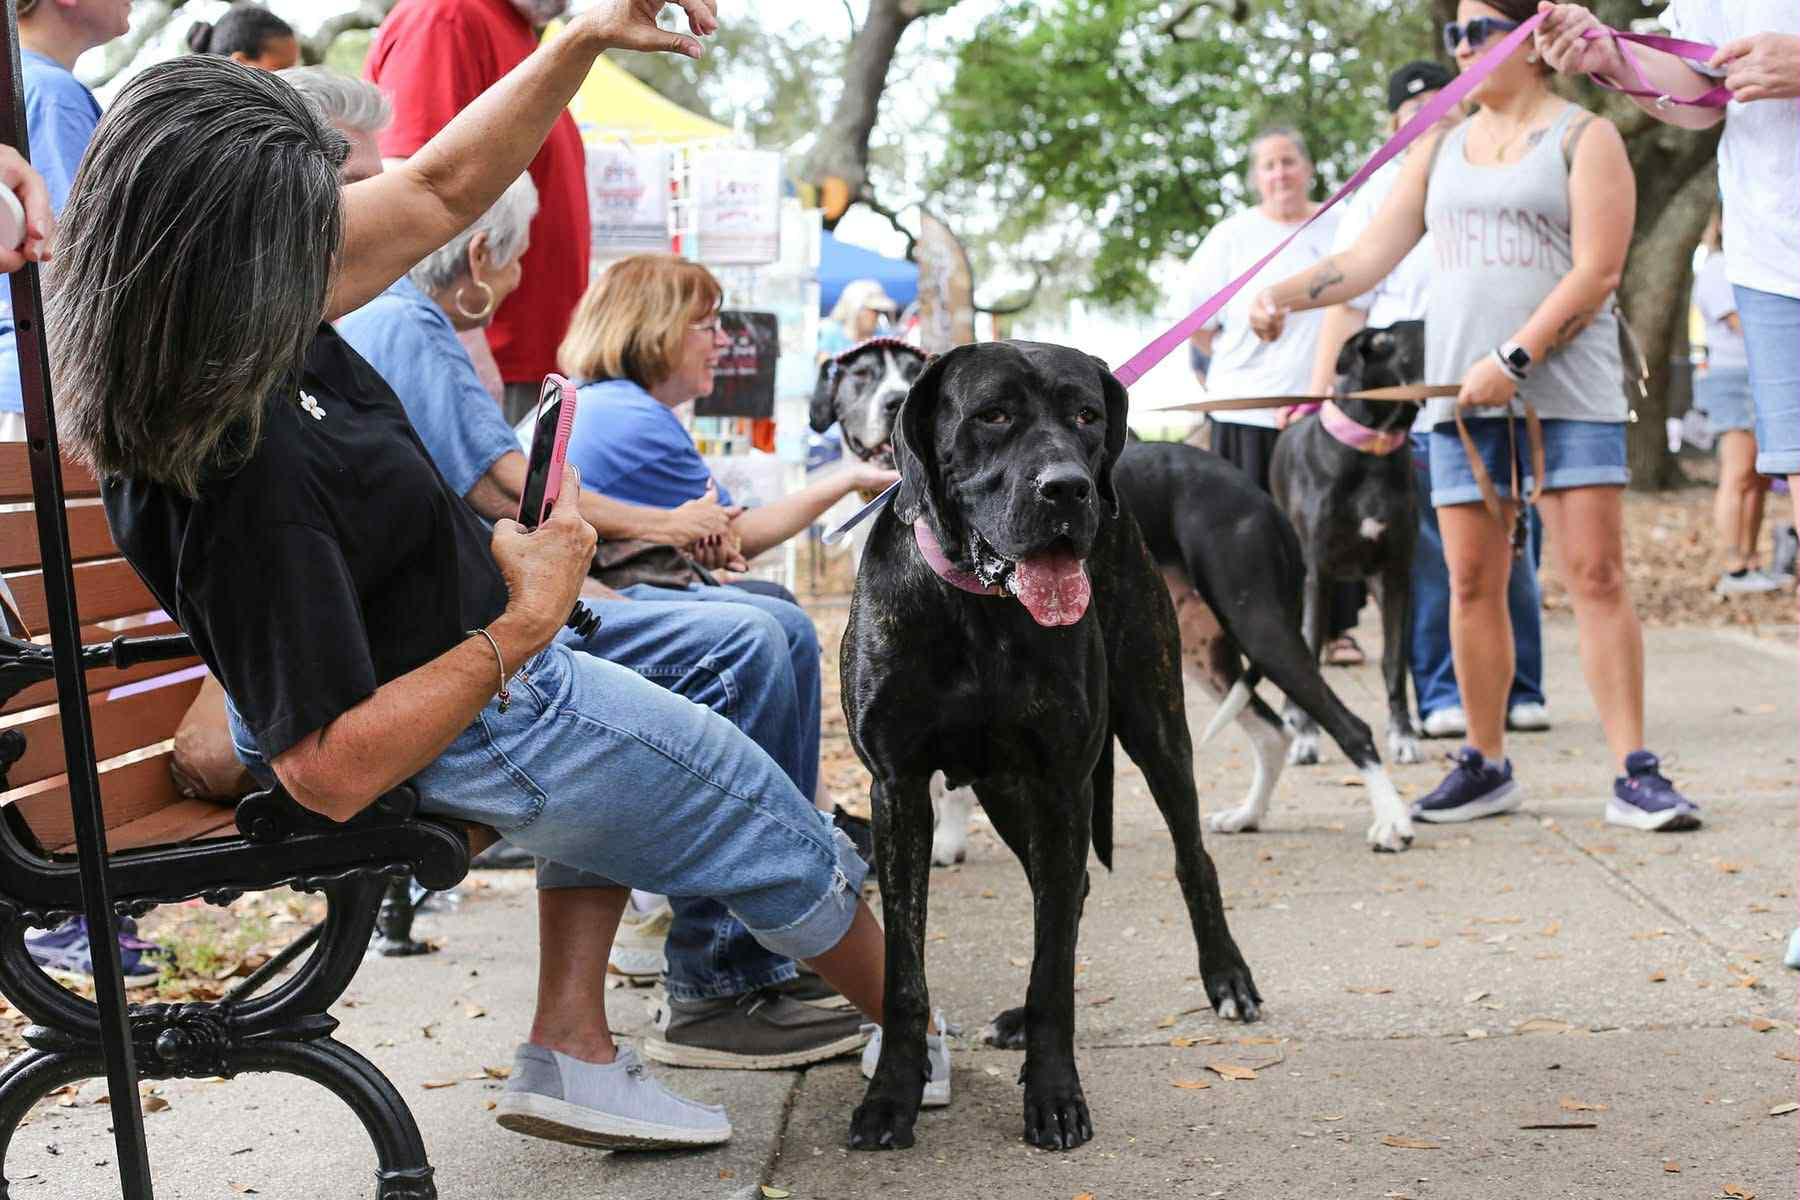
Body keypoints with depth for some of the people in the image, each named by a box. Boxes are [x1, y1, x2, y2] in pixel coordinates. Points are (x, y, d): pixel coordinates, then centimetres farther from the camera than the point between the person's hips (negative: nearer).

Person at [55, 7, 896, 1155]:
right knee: (774, 826, 14)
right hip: (474, 731, -8)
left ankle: (572, 1050, 26)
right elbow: (331, 769, -34)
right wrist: (527, 619, -25)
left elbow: (435, 191, -2)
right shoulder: (241, 480, -40)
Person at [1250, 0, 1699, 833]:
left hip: (1567, 390, -4)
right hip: (1462, 395, 5)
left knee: (1596, 576, -10)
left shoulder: (1584, 137, 2)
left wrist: (1515, 359, -17)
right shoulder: (1440, 149, 18)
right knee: (1472, 582, 3)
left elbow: (1597, 271, -8)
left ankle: (1635, 776, -9)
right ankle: (1486, 766, 14)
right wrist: (1287, 294, -2)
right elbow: (1371, 257, 15)